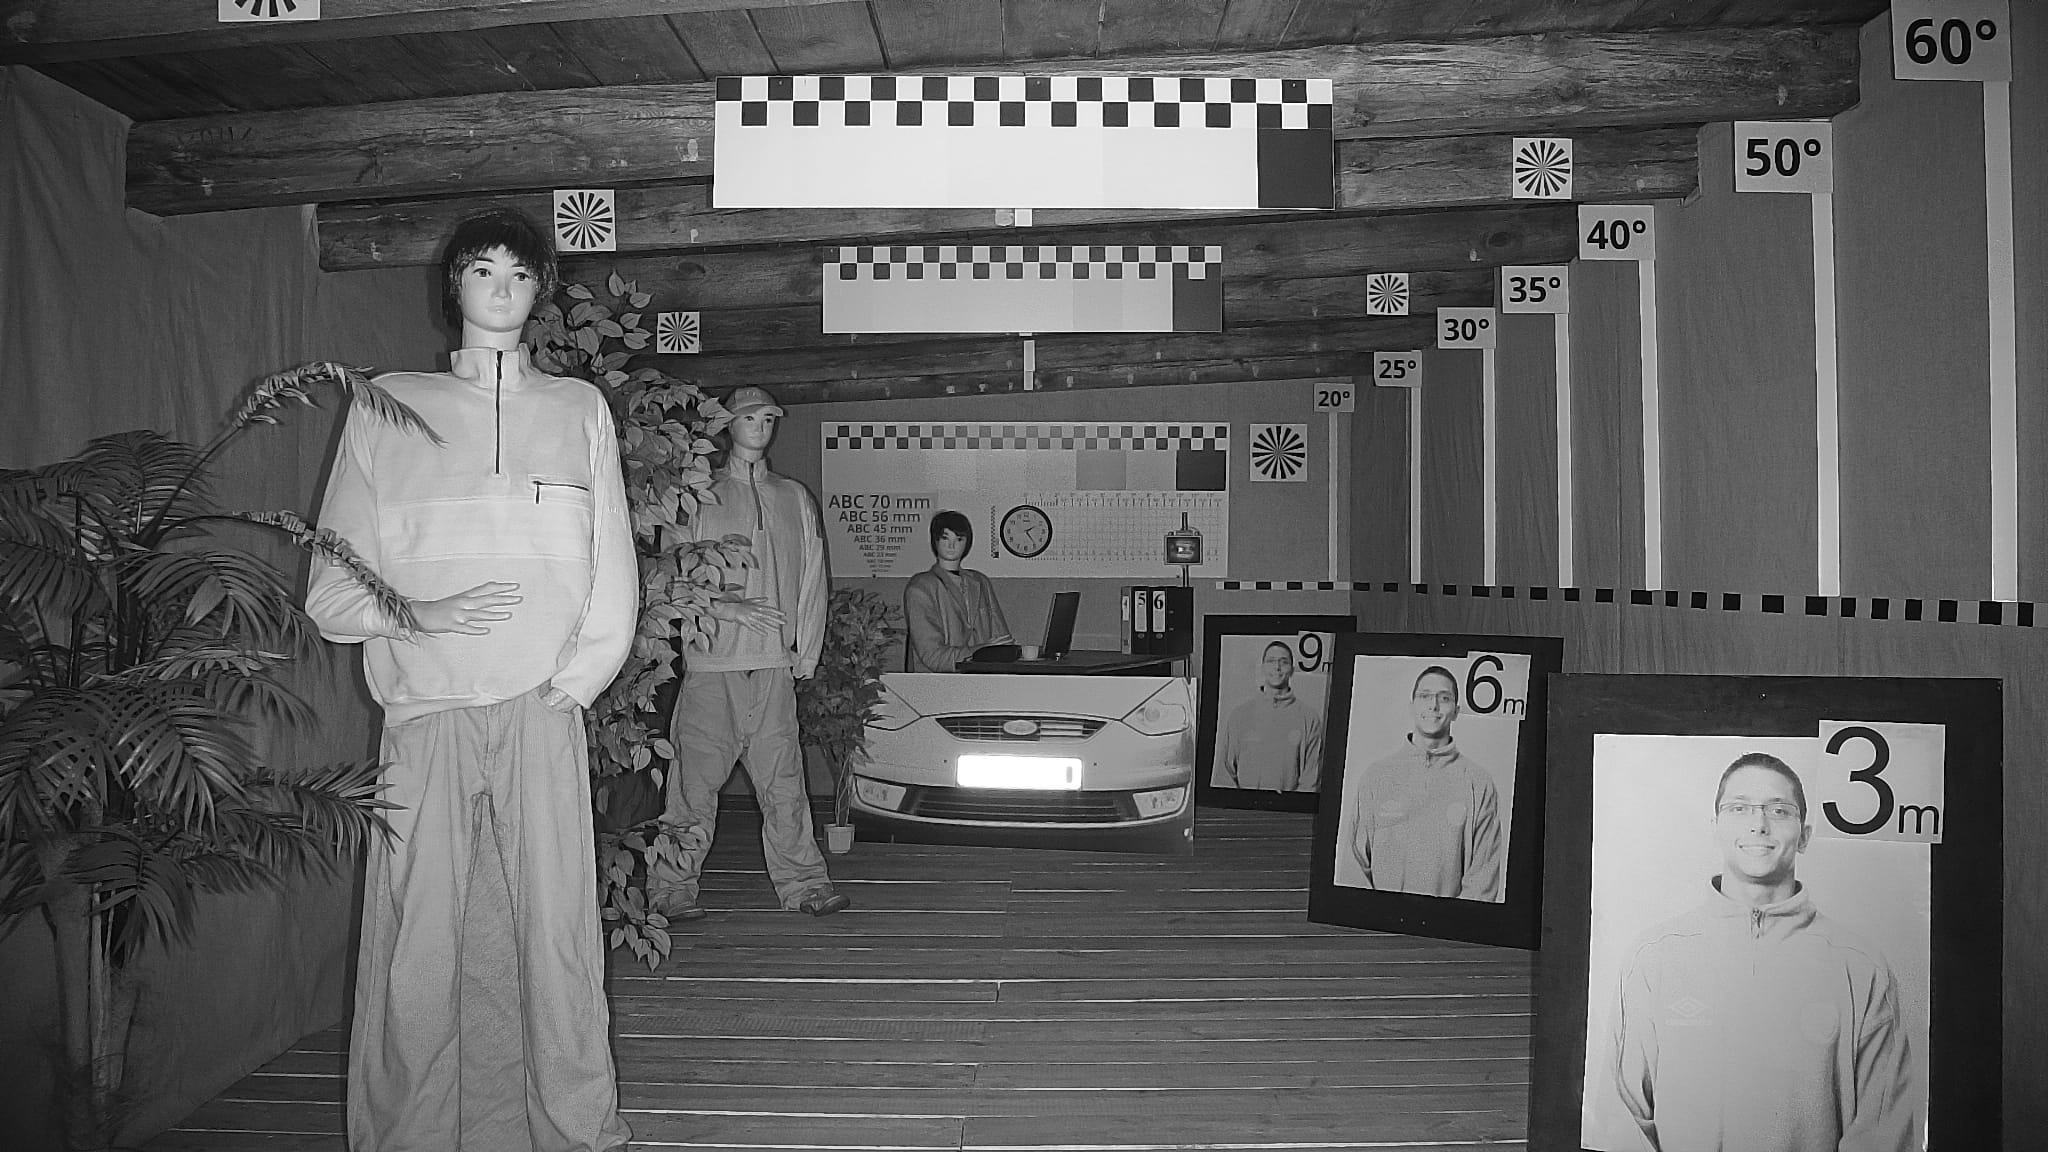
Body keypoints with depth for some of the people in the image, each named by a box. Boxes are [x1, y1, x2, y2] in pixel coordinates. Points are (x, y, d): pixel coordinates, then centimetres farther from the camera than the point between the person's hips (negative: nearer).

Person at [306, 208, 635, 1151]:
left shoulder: (578, 408, 14)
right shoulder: (387, 406, 12)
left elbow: (614, 578, 10)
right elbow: (331, 593, 8)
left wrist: (572, 682, -3)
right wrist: (420, 614, -11)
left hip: (542, 716, 0)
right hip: (426, 719, 0)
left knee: (555, 939, -2)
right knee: (416, 953, -1)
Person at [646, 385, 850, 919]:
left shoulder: (794, 498, 16)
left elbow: (812, 578, 16)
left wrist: (807, 651, 9)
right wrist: (728, 606, -13)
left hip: (776, 662, 3)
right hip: (711, 660, -3)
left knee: (784, 781, 3)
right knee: (694, 779, -2)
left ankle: (803, 883, 10)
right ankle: (671, 888, 8)